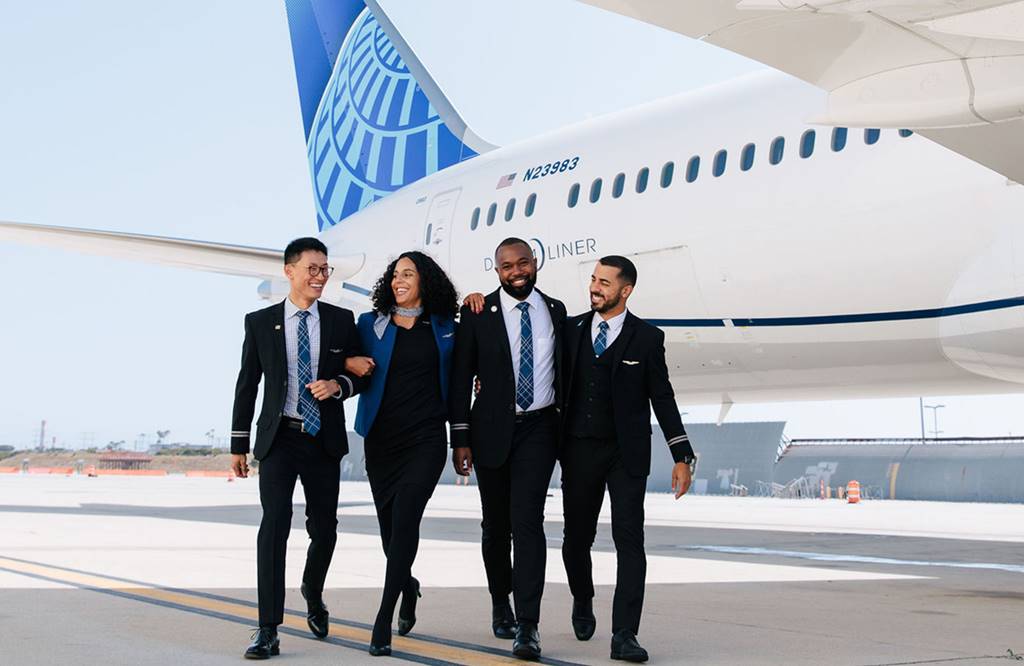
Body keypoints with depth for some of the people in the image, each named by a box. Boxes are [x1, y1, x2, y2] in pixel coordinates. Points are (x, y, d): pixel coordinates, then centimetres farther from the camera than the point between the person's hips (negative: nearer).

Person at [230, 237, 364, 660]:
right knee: (274, 525, -13)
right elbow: (247, 384, 5)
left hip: (324, 439, 2)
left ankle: (313, 595, 40)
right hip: (279, 437, -2)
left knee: (324, 528, 9)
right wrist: (238, 444, 4)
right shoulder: (260, 322, 3)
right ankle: (268, 631, -12)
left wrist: (337, 384, -13)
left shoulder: (342, 321, 5)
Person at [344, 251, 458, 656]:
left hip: (426, 439, -2)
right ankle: (408, 586, 40)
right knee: (390, 526, 9)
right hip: (381, 438, 2)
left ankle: (384, 620, -15)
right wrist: (349, 364, -9)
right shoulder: (370, 324, 7)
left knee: (405, 519, -16)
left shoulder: (445, 328, 6)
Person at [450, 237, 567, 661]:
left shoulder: (555, 311, 7)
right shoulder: (477, 313, -1)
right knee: (496, 524, 11)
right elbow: (461, 378, -1)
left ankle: (527, 626, -14)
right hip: (493, 430, 0)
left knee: (527, 521, -13)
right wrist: (460, 438, -5)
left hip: (538, 428, 0)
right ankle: (501, 606, 31)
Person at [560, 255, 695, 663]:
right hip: (578, 450, 3)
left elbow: (662, 399, 0)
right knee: (577, 538, 12)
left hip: (627, 454, -3)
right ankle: (583, 605, 39)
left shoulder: (647, 338, -1)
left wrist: (681, 457, -4)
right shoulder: (571, 329, 6)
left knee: (629, 541, -10)